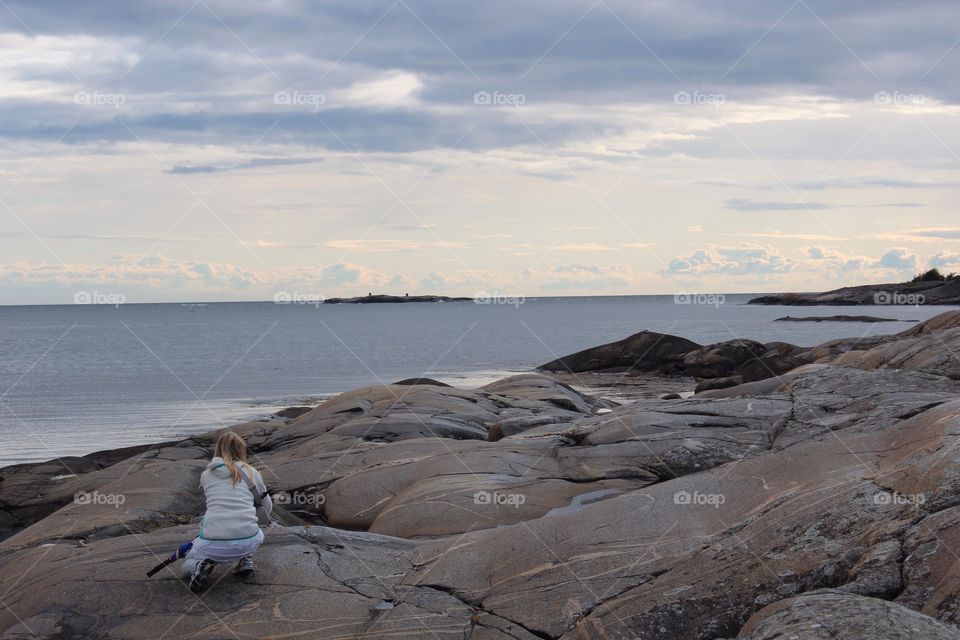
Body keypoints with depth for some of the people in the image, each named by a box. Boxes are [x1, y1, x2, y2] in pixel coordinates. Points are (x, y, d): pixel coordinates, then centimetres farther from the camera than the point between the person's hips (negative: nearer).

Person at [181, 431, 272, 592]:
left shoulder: (206, 475, 15)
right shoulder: (252, 472, 13)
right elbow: (267, 509, 26)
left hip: (214, 545, -1)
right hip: (248, 542, 1)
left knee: (185, 567, 28)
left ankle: (200, 567, -4)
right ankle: (246, 559, 17)